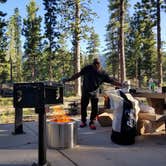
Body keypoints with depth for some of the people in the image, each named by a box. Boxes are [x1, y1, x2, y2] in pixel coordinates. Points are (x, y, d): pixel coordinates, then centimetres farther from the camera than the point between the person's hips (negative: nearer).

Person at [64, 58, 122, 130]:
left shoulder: (103, 73, -12)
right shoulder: (87, 68, -10)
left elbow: (112, 81, -14)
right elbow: (78, 74, -3)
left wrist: (121, 85, -25)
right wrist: (69, 79, -5)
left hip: (94, 92, -1)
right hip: (85, 91, 1)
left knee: (94, 107, -3)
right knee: (83, 106, 6)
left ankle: (92, 122, 12)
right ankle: (83, 121, 21)